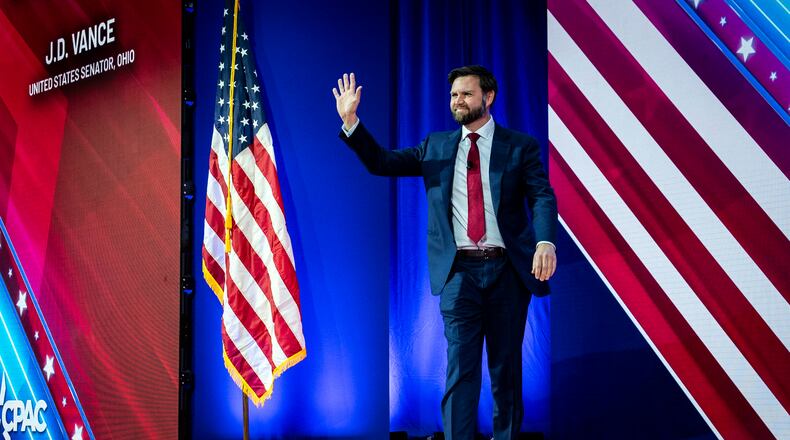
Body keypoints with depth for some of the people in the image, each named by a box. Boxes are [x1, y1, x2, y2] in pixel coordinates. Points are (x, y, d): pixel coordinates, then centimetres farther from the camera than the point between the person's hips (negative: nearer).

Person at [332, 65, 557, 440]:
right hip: (459, 271, 1)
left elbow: (543, 197, -8)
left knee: (506, 369, 9)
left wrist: (546, 243, -27)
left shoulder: (521, 146, 4)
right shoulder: (436, 147, 13)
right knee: (461, 368, -4)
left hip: (508, 269, -1)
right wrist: (350, 121, -2)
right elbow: (382, 162, 12)